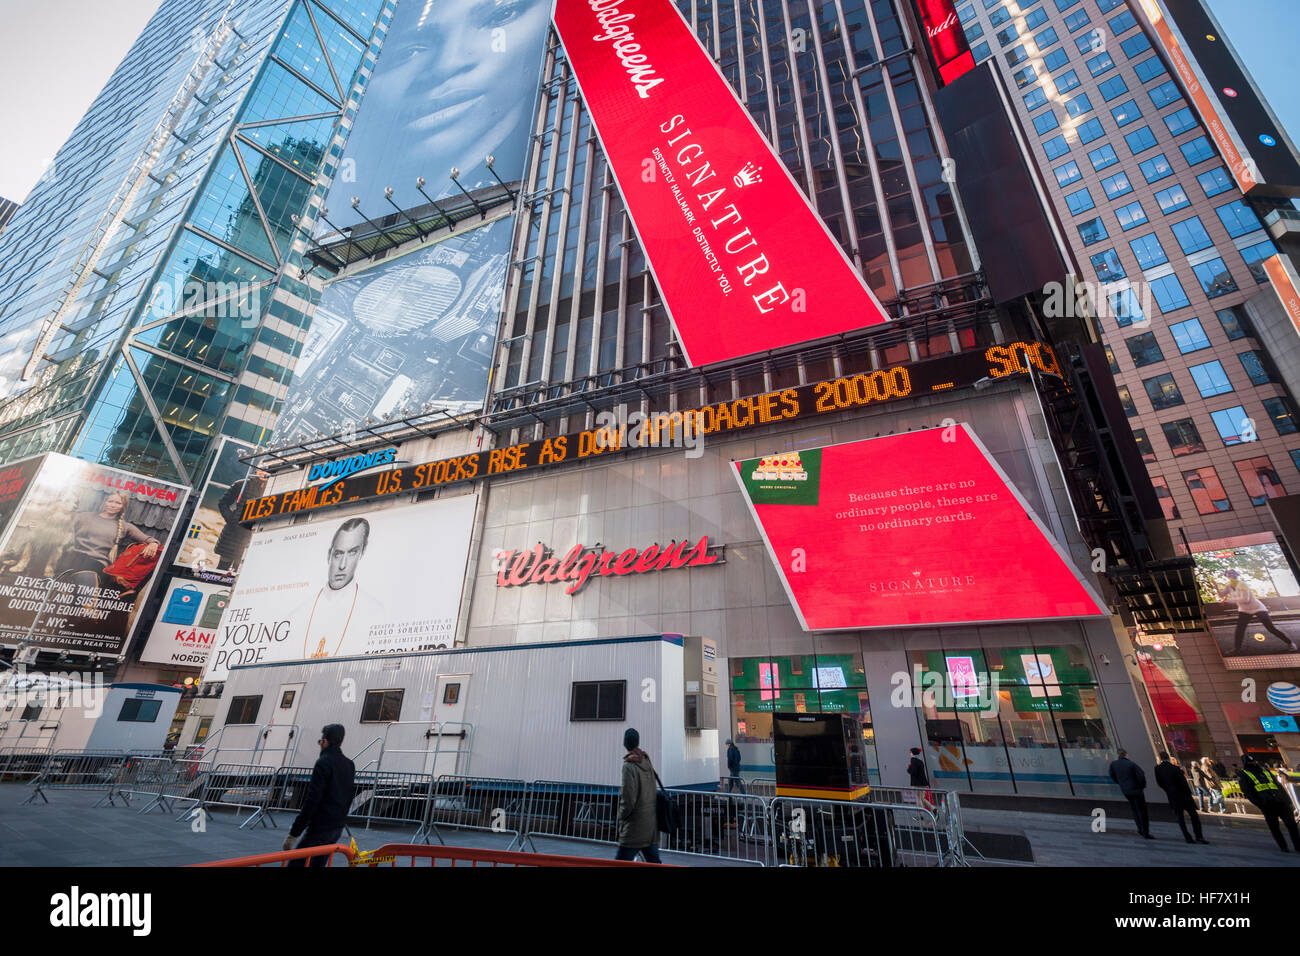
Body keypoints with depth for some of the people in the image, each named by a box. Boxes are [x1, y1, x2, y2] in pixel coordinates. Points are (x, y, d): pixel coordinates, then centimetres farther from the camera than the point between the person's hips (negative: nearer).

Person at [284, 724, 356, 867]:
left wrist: (293, 833, -14)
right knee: (318, 863, 16)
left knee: (295, 863, -1)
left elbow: (312, 801, -18)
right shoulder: (350, 765, 10)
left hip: (320, 827, -7)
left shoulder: (323, 762, -13)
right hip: (338, 827, 7)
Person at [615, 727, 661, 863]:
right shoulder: (647, 762, 3)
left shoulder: (629, 766, -17)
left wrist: (621, 817, 1)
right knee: (654, 863, 14)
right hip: (652, 827, 7)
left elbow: (628, 800, -18)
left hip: (635, 829, -7)